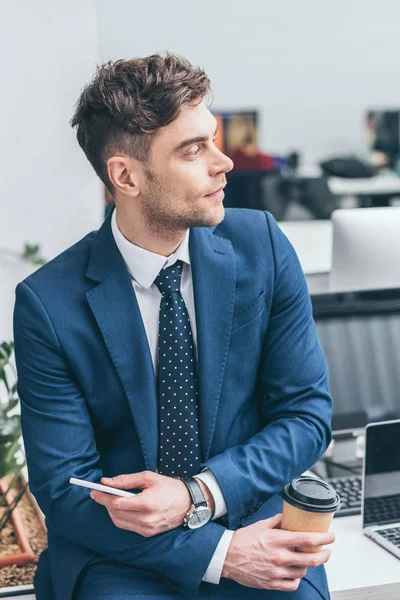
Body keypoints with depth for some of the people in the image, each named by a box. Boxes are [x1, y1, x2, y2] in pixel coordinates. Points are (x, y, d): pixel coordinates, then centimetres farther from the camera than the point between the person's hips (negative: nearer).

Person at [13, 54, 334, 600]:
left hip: (254, 525, 2)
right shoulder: (49, 305, -11)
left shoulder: (262, 246, -4)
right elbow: (63, 490, -9)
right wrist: (217, 552, -18)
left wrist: (197, 494, -15)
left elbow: (308, 415, -1)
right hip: (119, 554, -1)